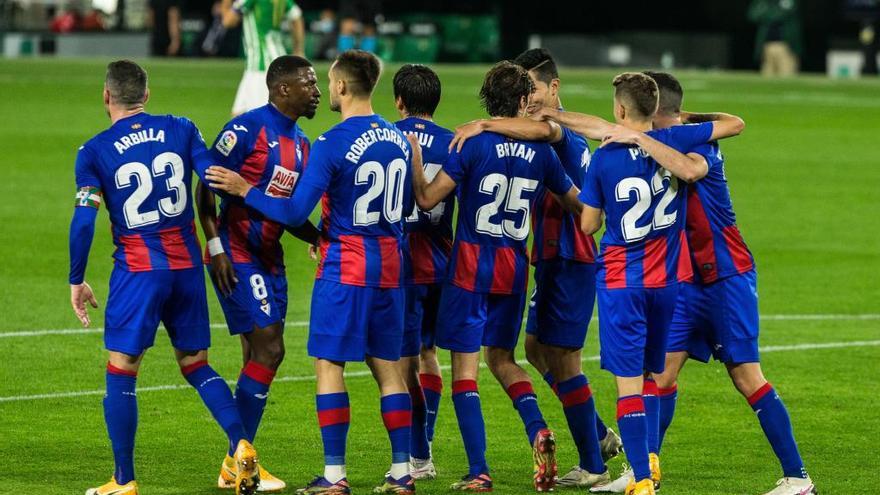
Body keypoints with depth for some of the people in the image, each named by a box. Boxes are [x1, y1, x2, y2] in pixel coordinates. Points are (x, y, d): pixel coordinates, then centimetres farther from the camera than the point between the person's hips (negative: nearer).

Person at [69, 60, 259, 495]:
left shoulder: (94, 152, -4)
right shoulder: (180, 130, 4)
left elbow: (83, 222, -8)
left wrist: (76, 281, 1)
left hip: (138, 270, -4)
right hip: (187, 264, 4)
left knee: (121, 373, 4)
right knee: (195, 365, 15)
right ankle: (240, 445, -3)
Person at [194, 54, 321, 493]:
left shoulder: (301, 143, 13)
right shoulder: (248, 128, -12)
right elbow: (205, 186, -13)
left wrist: (319, 238, 2)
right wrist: (216, 246, -18)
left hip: (269, 258, 9)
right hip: (237, 256, -9)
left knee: (260, 357, 7)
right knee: (268, 349, -13)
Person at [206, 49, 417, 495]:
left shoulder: (333, 144, -15)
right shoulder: (398, 140, 7)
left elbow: (295, 212, -17)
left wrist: (244, 190, -6)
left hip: (345, 268, -6)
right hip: (389, 265, 7)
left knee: (329, 363, -1)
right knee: (387, 366, 12)